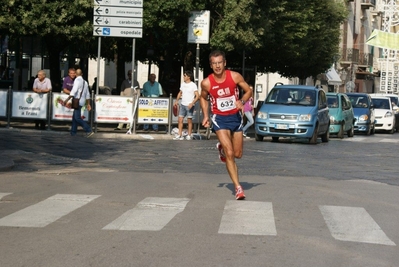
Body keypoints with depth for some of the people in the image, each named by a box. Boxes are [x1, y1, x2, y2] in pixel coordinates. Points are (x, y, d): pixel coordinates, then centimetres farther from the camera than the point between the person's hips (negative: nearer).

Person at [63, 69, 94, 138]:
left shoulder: (77, 80, -11)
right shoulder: (85, 82, 16)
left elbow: (73, 91, -21)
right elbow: (87, 94, 19)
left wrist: (67, 100, -23)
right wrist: (88, 104, 25)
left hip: (78, 101, -9)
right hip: (82, 101, 9)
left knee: (77, 118, -10)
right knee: (74, 117, 15)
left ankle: (89, 131, -16)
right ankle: (73, 132, 18)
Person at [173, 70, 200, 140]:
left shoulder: (193, 85, -7)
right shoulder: (183, 84, 12)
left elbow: (197, 96, -12)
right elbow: (180, 93, 26)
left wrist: (192, 103, -23)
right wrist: (176, 101, 12)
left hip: (189, 106, -6)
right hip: (182, 105, 6)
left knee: (189, 120, -1)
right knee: (180, 119, 0)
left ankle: (189, 135, 6)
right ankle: (180, 135, 3)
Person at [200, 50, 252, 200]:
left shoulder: (235, 76, -12)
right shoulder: (206, 83, -12)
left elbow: (248, 91, 0)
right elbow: (203, 98, 9)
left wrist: (242, 101, -20)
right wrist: (205, 116, -1)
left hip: (235, 117, 2)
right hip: (220, 119, -2)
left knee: (238, 154, 12)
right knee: (229, 154, -15)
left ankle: (221, 148, 46)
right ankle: (238, 187, -10)